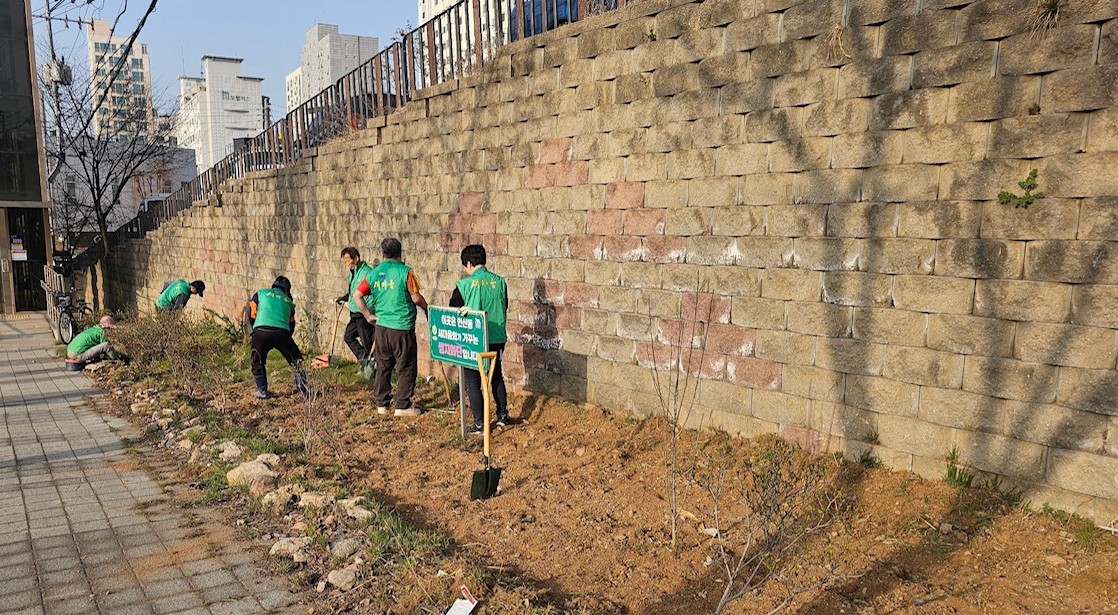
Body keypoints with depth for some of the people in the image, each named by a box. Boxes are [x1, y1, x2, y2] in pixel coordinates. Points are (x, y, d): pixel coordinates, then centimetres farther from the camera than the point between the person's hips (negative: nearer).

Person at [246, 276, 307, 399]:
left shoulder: (261, 293, 23)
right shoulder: (288, 301, 27)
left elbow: (251, 313, 17)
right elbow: (291, 324, 28)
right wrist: (286, 337, 39)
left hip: (261, 331, -1)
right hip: (282, 332, 1)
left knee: (257, 362, 19)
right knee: (296, 360, 16)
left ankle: (262, 391, 18)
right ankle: (302, 388, 9)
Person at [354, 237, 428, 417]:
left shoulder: (374, 274, 4)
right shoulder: (405, 272, -10)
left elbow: (357, 296, 1)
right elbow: (416, 298, -11)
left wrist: (368, 315, 8)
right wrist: (426, 307, 8)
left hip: (381, 327, 5)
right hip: (402, 328, -5)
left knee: (383, 367, 15)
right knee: (406, 368, 5)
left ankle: (381, 404, 21)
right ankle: (403, 406, 7)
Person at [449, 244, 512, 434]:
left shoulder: (464, 285, -13)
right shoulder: (499, 282, -2)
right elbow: (505, 309, 8)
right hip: (497, 338, 5)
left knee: (472, 381, 7)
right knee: (497, 376, 22)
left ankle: (480, 423, 8)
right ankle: (503, 415, 28)